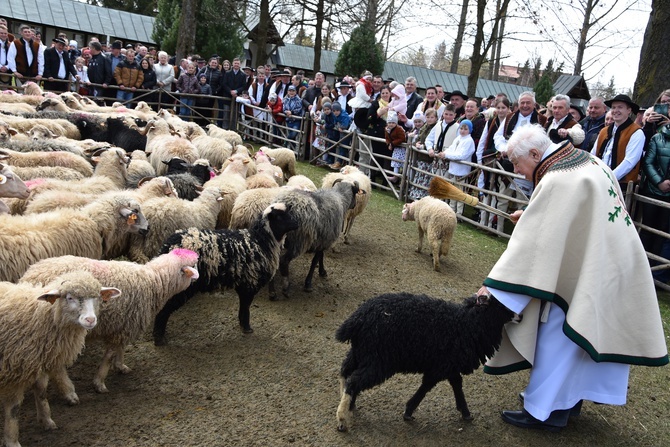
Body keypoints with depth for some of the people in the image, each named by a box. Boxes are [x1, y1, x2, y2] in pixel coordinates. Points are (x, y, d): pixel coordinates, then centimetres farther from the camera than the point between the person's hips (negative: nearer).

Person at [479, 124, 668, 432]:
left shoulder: (557, 181, -23)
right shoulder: (588, 161, 5)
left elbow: (532, 240, -26)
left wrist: (495, 285, -24)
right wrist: (531, 215, 13)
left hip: (583, 275, -9)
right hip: (609, 268, 10)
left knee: (557, 340, 3)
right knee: (588, 336, 19)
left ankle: (541, 411, 16)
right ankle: (570, 399, 34)